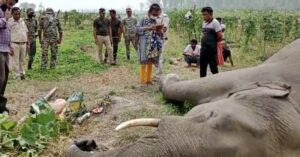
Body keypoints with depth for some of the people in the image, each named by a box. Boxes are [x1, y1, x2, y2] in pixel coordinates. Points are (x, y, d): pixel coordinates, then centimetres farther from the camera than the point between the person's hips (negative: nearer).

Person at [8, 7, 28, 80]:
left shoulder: (22, 21, 12)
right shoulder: (9, 22, -7)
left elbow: (26, 32, 19)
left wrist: (27, 43, 14)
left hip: (23, 44, 6)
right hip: (14, 44, -6)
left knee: (22, 60, 12)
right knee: (15, 61, -1)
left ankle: (22, 74, 21)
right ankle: (17, 76, 3)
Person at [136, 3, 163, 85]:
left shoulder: (156, 22, 11)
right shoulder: (143, 20, -4)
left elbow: (160, 34, 17)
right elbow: (137, 29, -14)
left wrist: (160, 32, -7)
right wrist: (148, 28, -21)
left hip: (154, 45, 5)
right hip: (145, 44, -5)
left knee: (151, 62, 8)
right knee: (144, 62, -3)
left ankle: (149, 79, 17)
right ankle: (143, 80, 4)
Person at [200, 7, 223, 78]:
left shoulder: (215, 23, -10)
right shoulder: (204, 23, 13)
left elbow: (220, 37, -14)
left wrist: (213, 42, -1)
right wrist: (204, 42, 7)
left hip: (211, 48, -8)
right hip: (203, 48, 8)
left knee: (213, 67, -4)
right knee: (202, 66, 13)